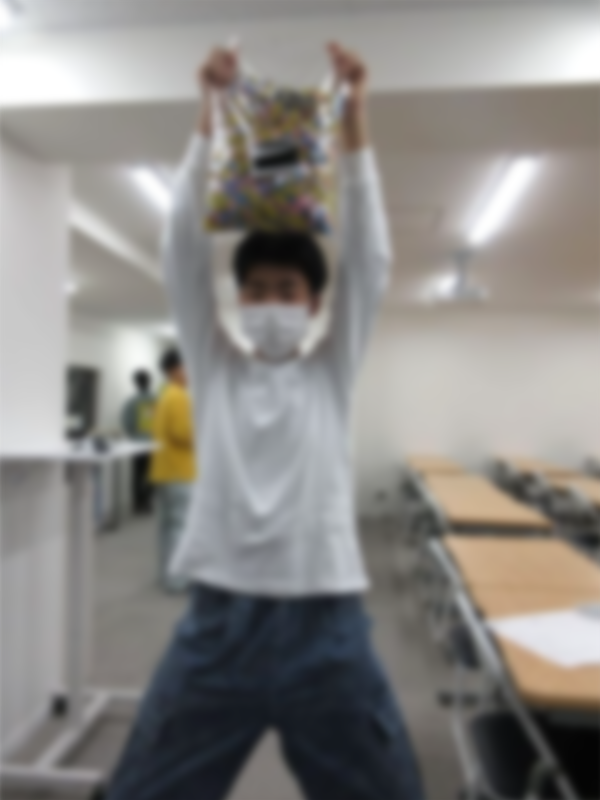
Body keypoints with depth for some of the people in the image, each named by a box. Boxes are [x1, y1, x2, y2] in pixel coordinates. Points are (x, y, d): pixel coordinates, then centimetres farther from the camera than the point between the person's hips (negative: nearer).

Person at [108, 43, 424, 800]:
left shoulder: (331, 372, 4)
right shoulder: (214, 368, 5)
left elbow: (368, 259, -4)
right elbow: (184, 249, -2)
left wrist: (354, 120, -6)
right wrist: (209, 115, -5)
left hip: (324, 620, 0)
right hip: (220, 616, 1)